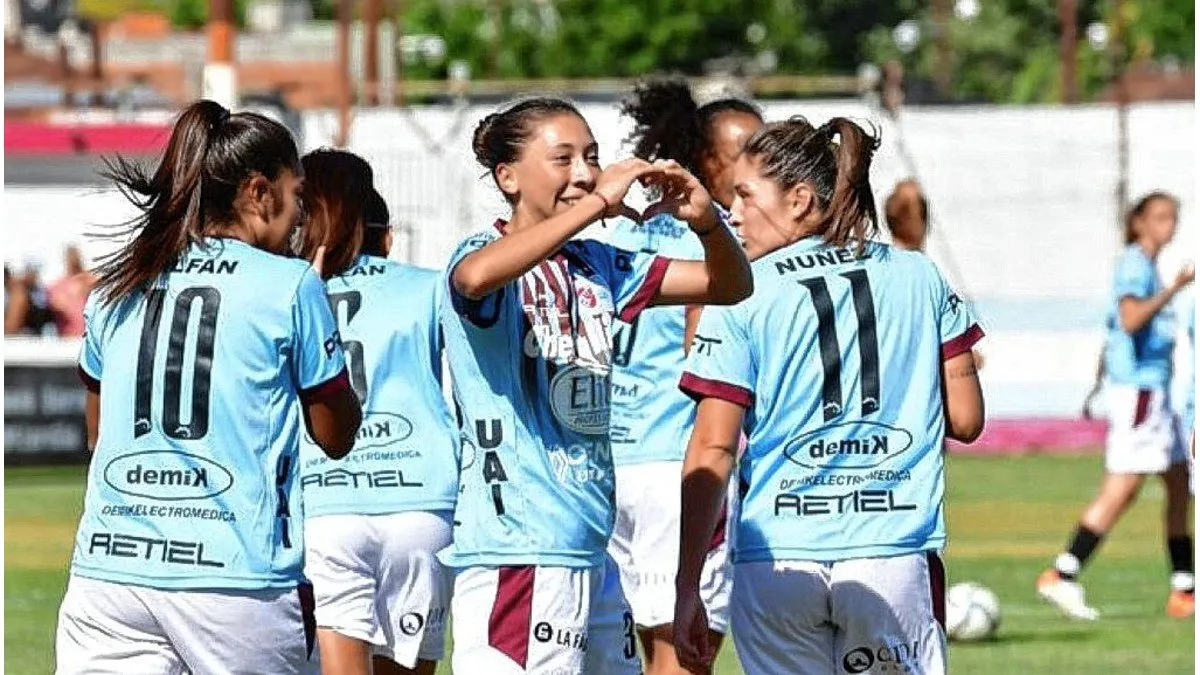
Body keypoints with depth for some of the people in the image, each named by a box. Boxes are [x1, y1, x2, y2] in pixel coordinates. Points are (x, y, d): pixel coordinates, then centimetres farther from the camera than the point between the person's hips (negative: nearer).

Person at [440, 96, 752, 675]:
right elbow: (477, 276, -32)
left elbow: (730, 286, 15)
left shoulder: (598, 265, 14)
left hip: (592, 553, 8)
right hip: (516, 553, -8)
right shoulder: (486, 254, -6)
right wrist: (597, 203, -29)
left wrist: (706, 221, -7)